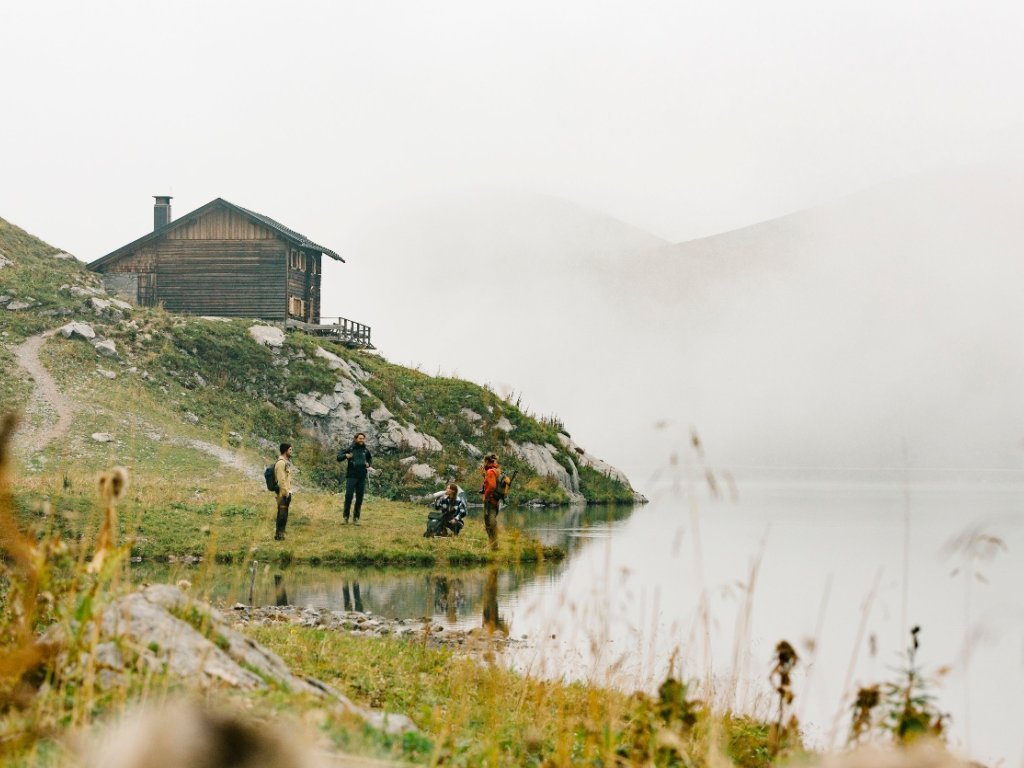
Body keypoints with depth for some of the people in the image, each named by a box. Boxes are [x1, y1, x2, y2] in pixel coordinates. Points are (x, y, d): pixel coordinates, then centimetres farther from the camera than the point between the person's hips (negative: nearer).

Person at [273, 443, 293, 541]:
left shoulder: (286, 461, 14)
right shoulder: (281, 462, -17)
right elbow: (281, 480, -21)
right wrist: (286, 493, -20)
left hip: (287, 492, 10)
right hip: (283, 493, -10)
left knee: (283, 514, 13)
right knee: (282, 514, -6)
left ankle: (280, 533, 19)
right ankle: (279, 534, -2)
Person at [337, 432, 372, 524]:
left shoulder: (366, 450, 8)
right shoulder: (350, 449, -2)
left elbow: (370, 459, 25)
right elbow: (339, 457, -5)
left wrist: (369, 464, 3)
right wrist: (345, 456, -24)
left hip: (362, 477, 3)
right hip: (351, 476, -3)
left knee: (359, 497, 4)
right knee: (348, 496, -9)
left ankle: (356, 518, 11)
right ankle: (346, 517, -1)